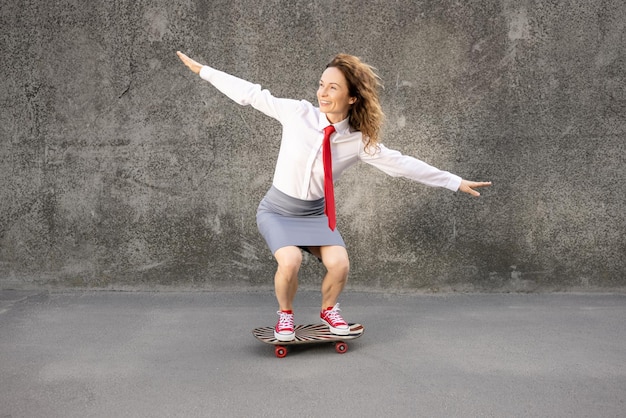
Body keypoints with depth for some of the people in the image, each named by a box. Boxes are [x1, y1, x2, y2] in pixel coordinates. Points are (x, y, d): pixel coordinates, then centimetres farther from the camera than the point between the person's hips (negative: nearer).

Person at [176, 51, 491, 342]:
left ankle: (329, 310, 16)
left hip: (316, 213, 2)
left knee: (339, 265, -20)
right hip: (278, 210, -2)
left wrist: (455, 182, -6)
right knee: (290, 261, -28)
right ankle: (285, 314, 5)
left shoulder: (359, 141, -11)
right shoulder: (297, 112, -16)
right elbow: (252, 94, -8)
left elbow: (400, 163, -7)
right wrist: (202, 70, -3)